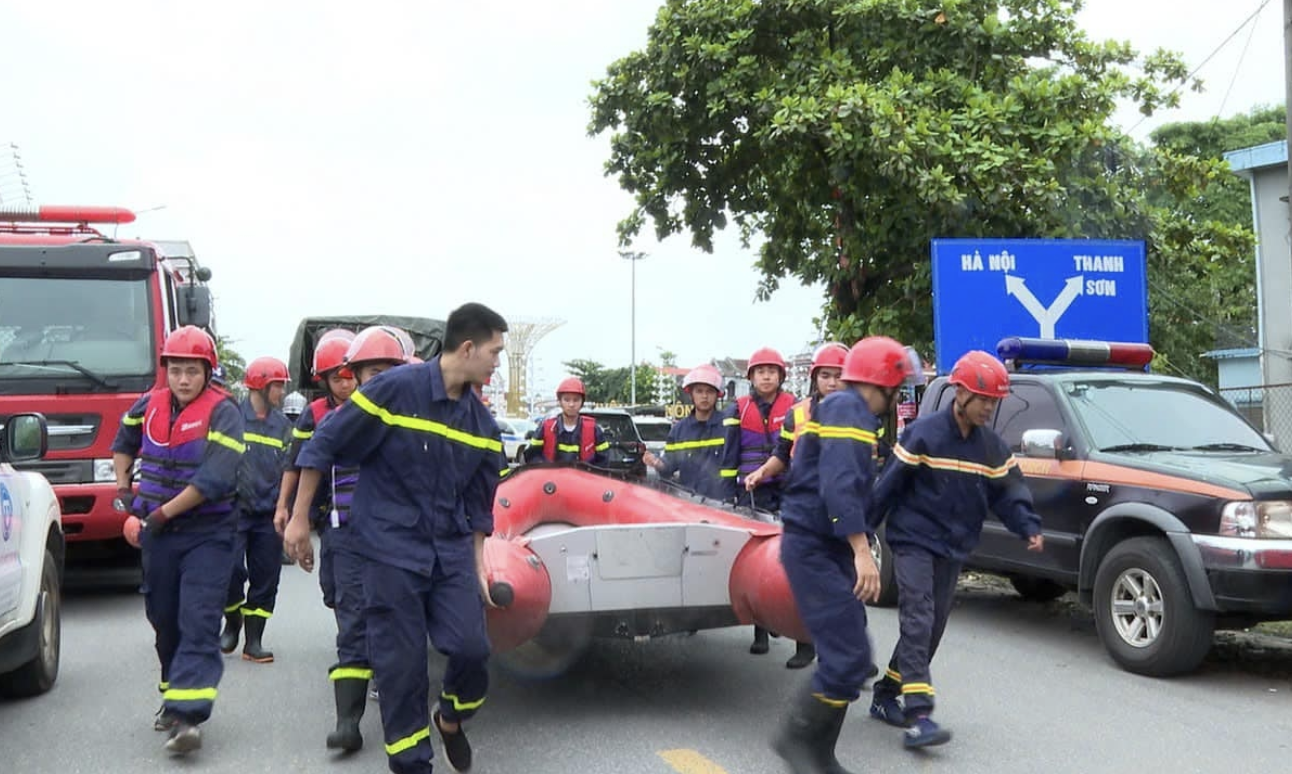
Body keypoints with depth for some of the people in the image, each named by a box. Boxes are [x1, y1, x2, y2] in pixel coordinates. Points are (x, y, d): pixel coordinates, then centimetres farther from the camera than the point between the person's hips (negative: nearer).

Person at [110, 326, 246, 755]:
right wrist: (123, 488, 17)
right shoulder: (149, 405, 4)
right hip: (157, 534, 6)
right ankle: (175, 693, 32)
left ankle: (186, 714, -17)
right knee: (164, 619, 15)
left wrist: (163, 513, -19)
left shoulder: (223, 412, -14)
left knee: (199, 622, -12)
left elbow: (216, 479, -24)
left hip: (207, 534, -6)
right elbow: (124, 441, 27)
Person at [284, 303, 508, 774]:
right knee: (400, 665, 1)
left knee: (472, 648, -7)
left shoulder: (481, 422, 5)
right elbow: (323, 447, -7)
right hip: (392, 549, -4)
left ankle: (451, 718, 25)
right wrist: (299, 518, -3)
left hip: (452, 552, 5)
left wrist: (477, 565, 12)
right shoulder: (396, 389, -13)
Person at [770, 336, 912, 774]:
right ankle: (798, 737, 2)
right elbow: (840, 485, -25)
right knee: (849, 656, -14)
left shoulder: (842, 407, 20)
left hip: (827, 549, 11)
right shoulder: (848, 409, -12)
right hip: (814, 550, -11)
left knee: (845, 652, 9)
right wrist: (862, 551, -28)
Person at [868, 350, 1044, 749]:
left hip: (953, 550, 7)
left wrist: (1029, 528, -12)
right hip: (913, 541, -7)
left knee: (931, 629, 11)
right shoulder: (923, 435, -13)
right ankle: (918, 716, -20)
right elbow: (887, 487, -10)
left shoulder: (993, 447, 5)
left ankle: (885, 697, 26)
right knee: (918, 623, -16)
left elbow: (1008, 493, 6)